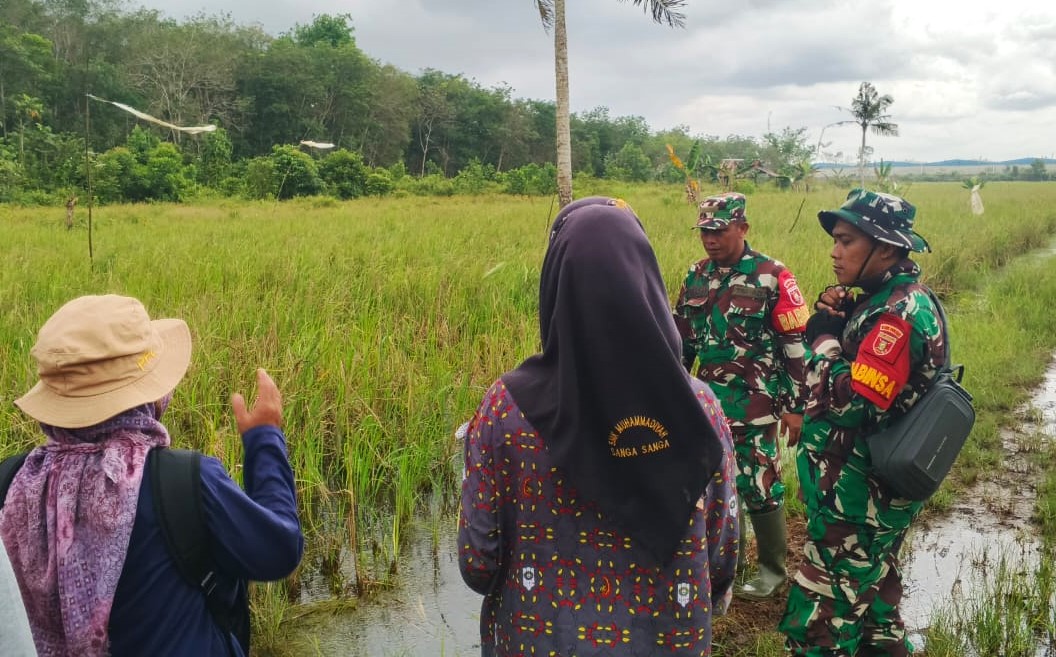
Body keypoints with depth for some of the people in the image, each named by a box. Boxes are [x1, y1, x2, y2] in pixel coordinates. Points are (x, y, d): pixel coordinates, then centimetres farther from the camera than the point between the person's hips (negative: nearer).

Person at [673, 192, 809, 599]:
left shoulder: (771, 277, -10)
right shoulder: (696, 277, 8)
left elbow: (796, 346, -10)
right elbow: (681, 341, 16)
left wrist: (796, 406, -11)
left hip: (755, 407, -6)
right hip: (708, 404, 6)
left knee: (759, 488, 1)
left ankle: (773, 569, 21)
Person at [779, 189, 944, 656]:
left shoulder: (898, 314, -23)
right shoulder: (888, 301, 8)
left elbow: (849, 403, -29)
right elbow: (854, 369, 14)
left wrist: (824, 338, -16)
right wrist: (832, 324, -4)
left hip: (860, 496, -10)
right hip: (872, 490, 10)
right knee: (872, 595, 25)